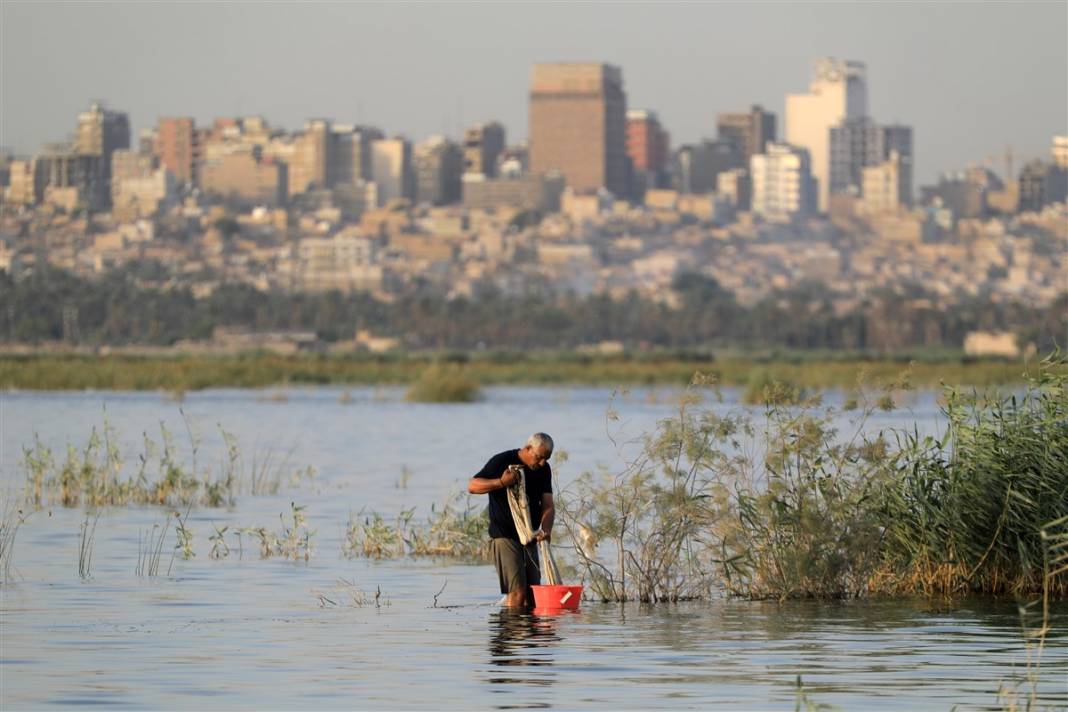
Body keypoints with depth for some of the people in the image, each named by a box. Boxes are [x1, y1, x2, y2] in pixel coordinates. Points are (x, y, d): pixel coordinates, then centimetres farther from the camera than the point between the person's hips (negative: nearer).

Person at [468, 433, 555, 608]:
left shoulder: (544, 469, 7)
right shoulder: (502, 461, -9)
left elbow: (547, 505, 2)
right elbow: (472, 486, -9)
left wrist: (545, 529, -18)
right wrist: (501, 482, -25)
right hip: (504, 536, -6)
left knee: (533, 596, 5)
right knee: (518, 591, -16)